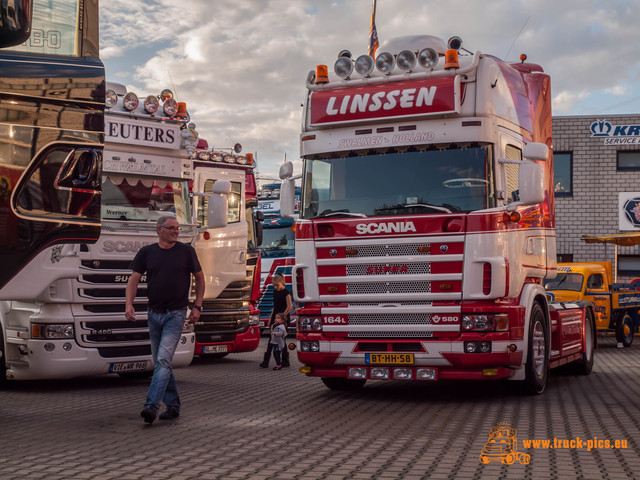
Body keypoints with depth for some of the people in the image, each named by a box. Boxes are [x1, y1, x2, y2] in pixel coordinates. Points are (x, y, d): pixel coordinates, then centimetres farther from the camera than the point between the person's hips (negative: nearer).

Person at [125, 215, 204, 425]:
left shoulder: (186, 251, -1)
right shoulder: (146, 252, 5)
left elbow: (200, 278, 7)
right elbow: (134, 279, 4)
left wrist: (197, 307, 1)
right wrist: (129, 304, -11)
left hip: (175, 314, -4)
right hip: (154, 314, 4)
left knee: (163, 359, -15)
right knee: (160, 362, 10)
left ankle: (152, 405, -21)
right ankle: (173, 405, 22)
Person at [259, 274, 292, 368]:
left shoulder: (286, 293, -10)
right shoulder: (275, 292, 11)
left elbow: (289, 307, -18)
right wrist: (271, 319, 15)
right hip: (275, 318, 7)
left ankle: (285, 361, 11)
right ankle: (265, 361, -1)